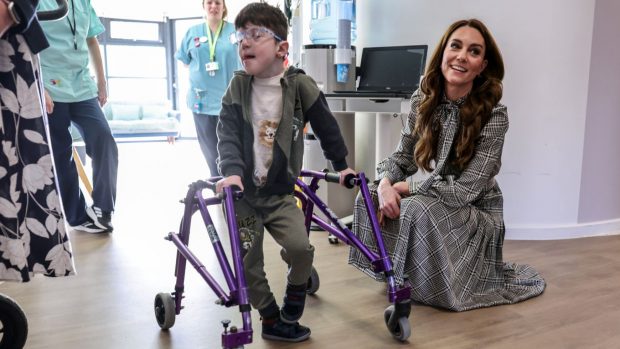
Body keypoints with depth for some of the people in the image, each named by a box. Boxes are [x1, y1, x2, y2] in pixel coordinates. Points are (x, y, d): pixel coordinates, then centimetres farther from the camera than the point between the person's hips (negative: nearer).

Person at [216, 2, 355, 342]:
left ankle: (291, 311, 12)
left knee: (300, 248, -18)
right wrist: (231, 171, -28)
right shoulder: (237, 87, -3)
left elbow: (326, 127, 3)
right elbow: (227, 134, -12)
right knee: (248, 263, 2)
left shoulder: (299, 85, -8)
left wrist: (341, 165, 9)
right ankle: (272, 320, 23)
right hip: (243, 190, 2)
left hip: (281, 191, -1)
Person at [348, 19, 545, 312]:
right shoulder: (422, 99, -7)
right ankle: (394, 270, 11)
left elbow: (465, 190, -25)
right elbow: (402, 155, 0)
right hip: (436, 201, 6)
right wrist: (385, 184, -22)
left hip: (478, 215, -5)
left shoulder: (493, 114, -22)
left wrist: (406, 186, -19)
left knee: (418, 209, -32)